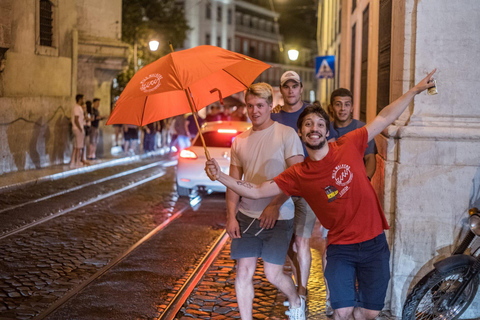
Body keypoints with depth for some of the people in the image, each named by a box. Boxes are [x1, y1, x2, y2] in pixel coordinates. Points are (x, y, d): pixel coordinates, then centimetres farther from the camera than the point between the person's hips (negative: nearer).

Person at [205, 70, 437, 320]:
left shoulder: (348, 146, -4)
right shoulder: (298, 175, -5)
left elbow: (385, 118, 3)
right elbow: (257, 191, -6)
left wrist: (416, 90, 4)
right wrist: (220, 177, -16)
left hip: (374, 243, 1)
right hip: (340, 248, -1)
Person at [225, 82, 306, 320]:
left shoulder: (286, 134, -6)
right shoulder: (239, 141, 8)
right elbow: (234, 182, 11)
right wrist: (231, 216, 2)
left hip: (278, 217, -4)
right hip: (246, 216, 4)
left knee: (273, 274, 0)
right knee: (244, 272, 1)